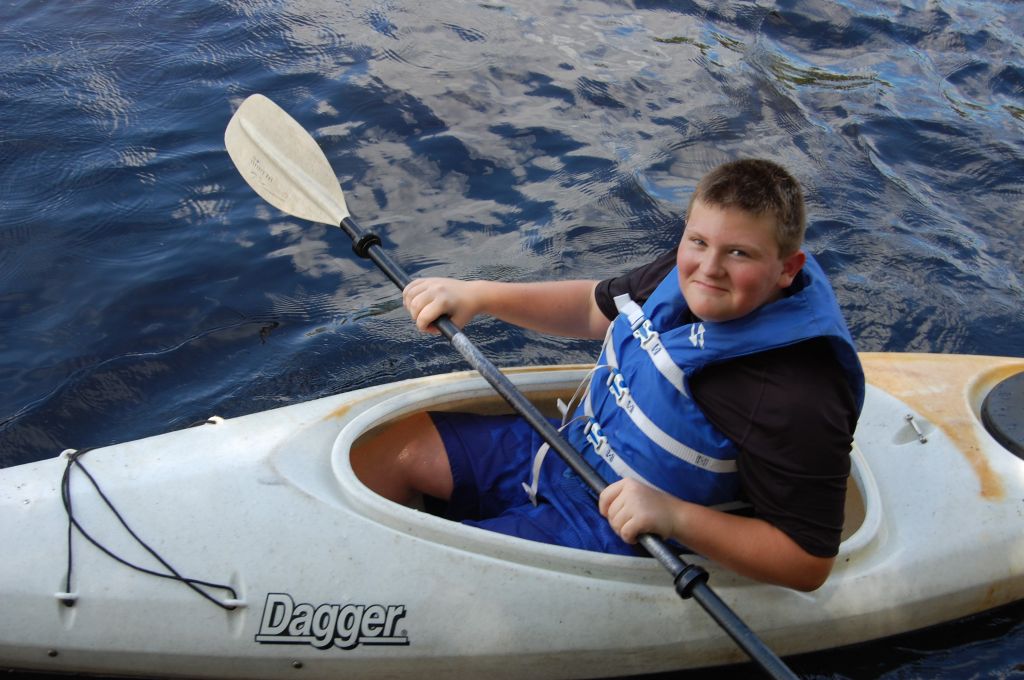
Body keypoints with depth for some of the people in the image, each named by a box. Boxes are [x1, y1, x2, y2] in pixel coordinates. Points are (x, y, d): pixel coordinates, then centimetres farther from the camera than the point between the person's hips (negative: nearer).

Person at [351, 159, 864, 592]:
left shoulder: (799, 398, -31)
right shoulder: (686, 275, -8)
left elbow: (810, 562, -25)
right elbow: (595, 308, 11)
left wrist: (675, 516, -35)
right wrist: (478, 295, 1)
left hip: (617, 534, -8)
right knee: (403, 445, 12)